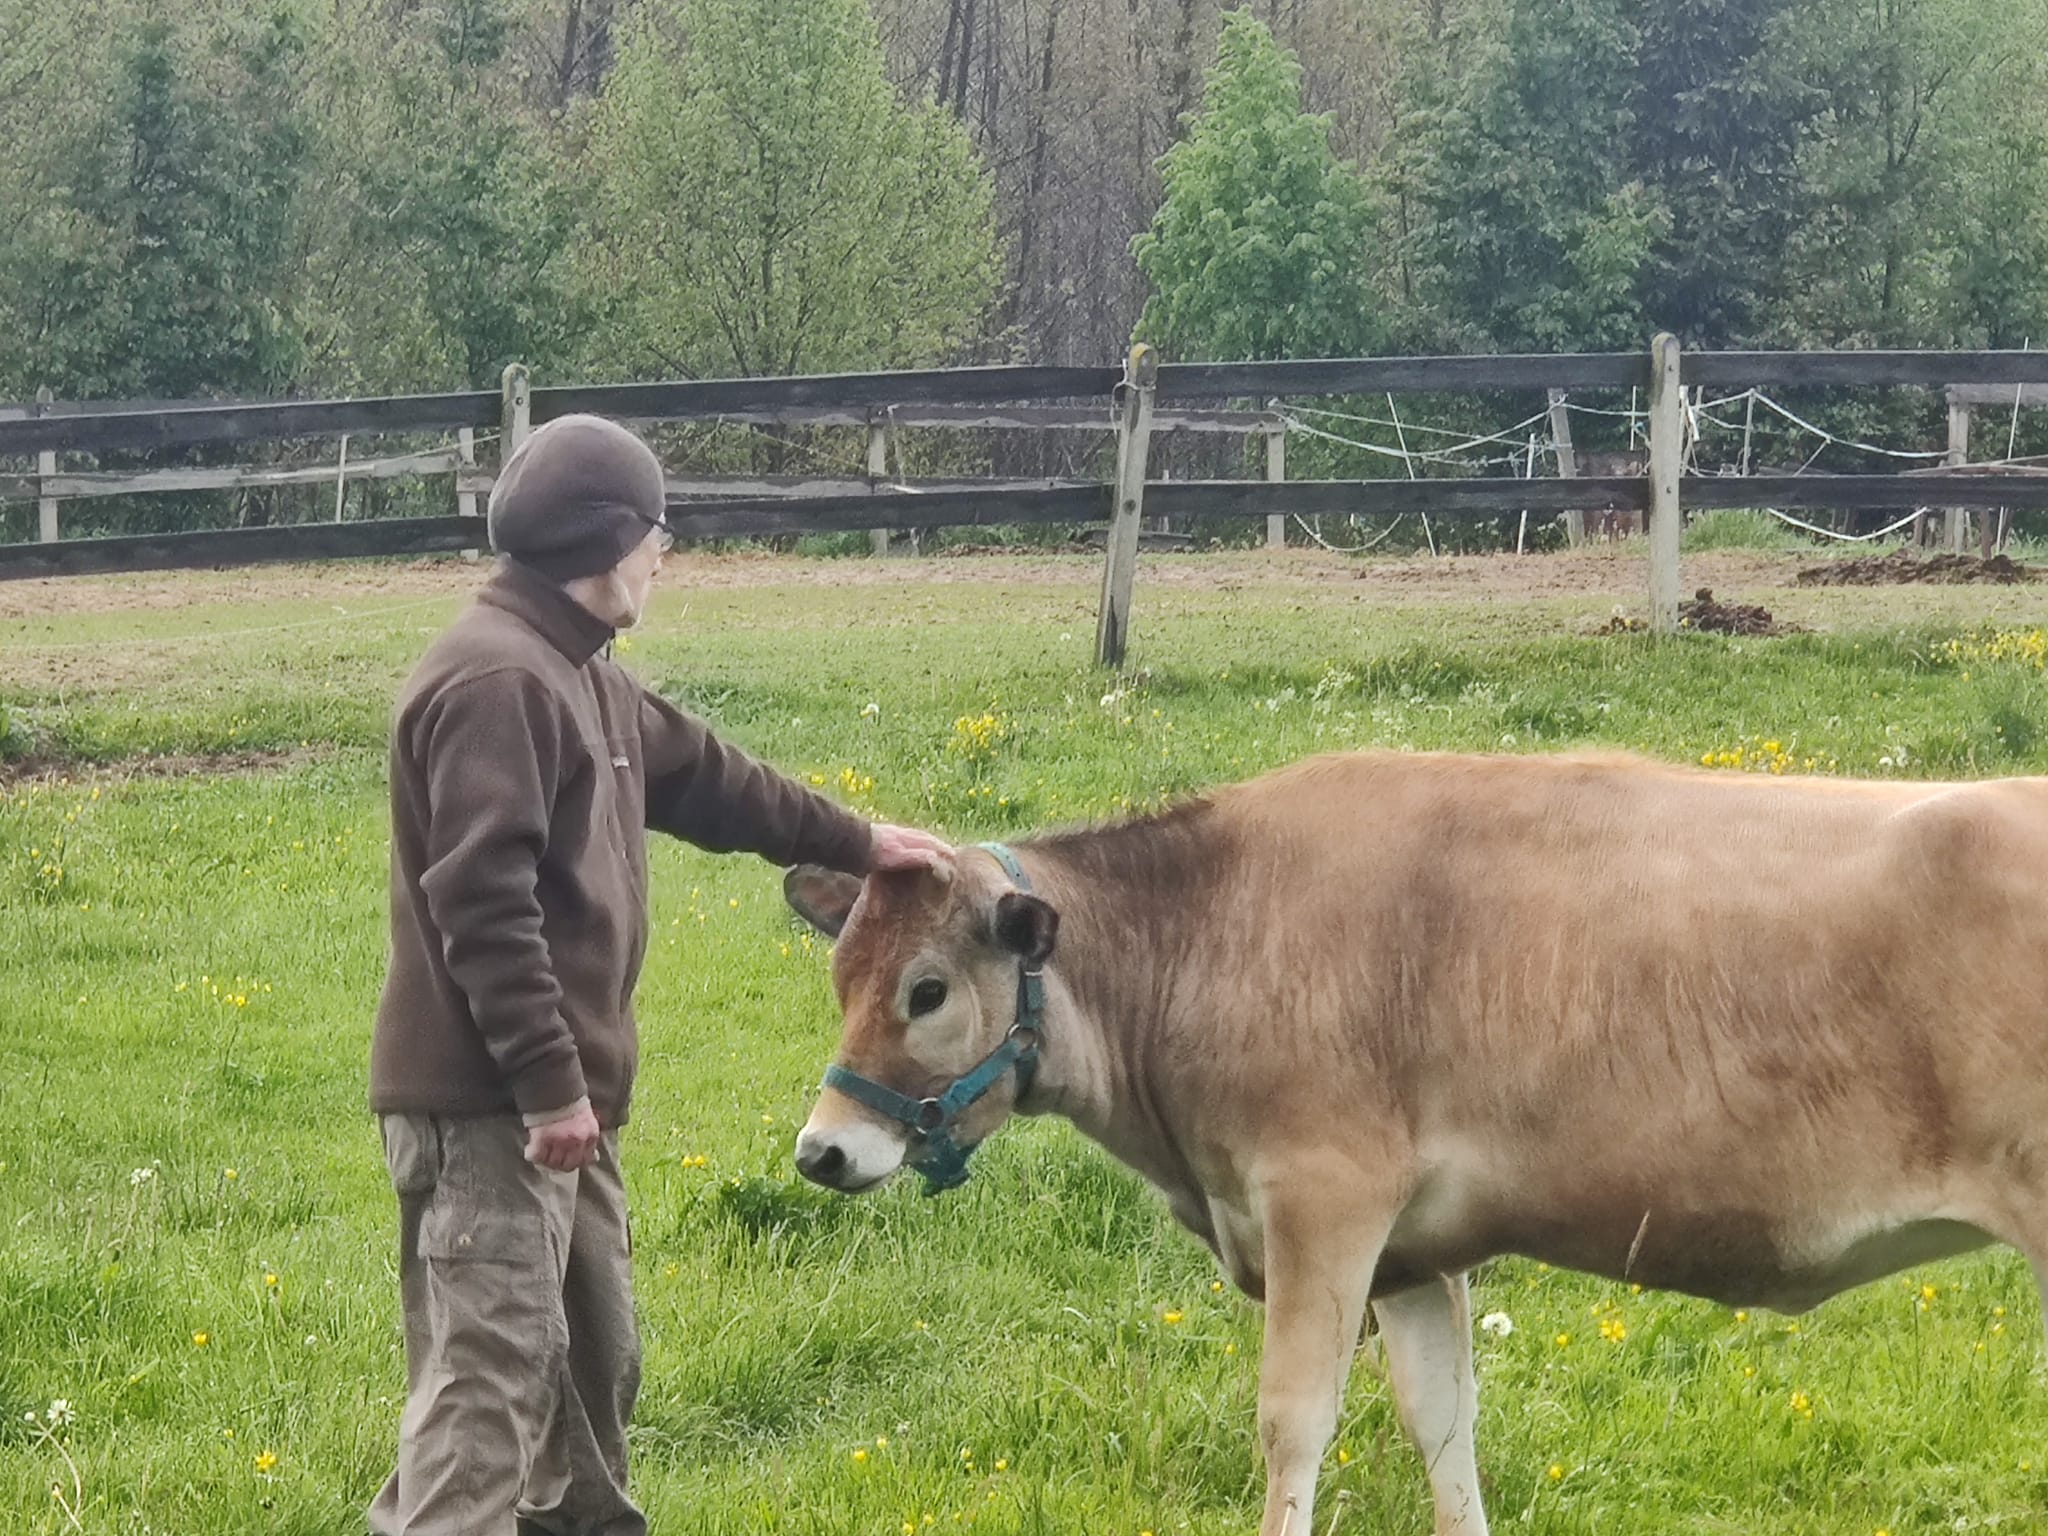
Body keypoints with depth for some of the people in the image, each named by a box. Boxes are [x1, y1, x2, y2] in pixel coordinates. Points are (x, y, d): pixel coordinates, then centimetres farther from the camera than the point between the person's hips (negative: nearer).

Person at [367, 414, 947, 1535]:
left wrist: (852, 843, 38)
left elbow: (700, 778, 31)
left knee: (593, 1359, 20)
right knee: (491, 1371, -14)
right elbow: (484, 906, -24)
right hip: (488, 1104, -11)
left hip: (556, 1093, 11)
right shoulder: (496, 681, -18)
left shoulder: (572, 673, 17)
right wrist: (547, 1085, -24)